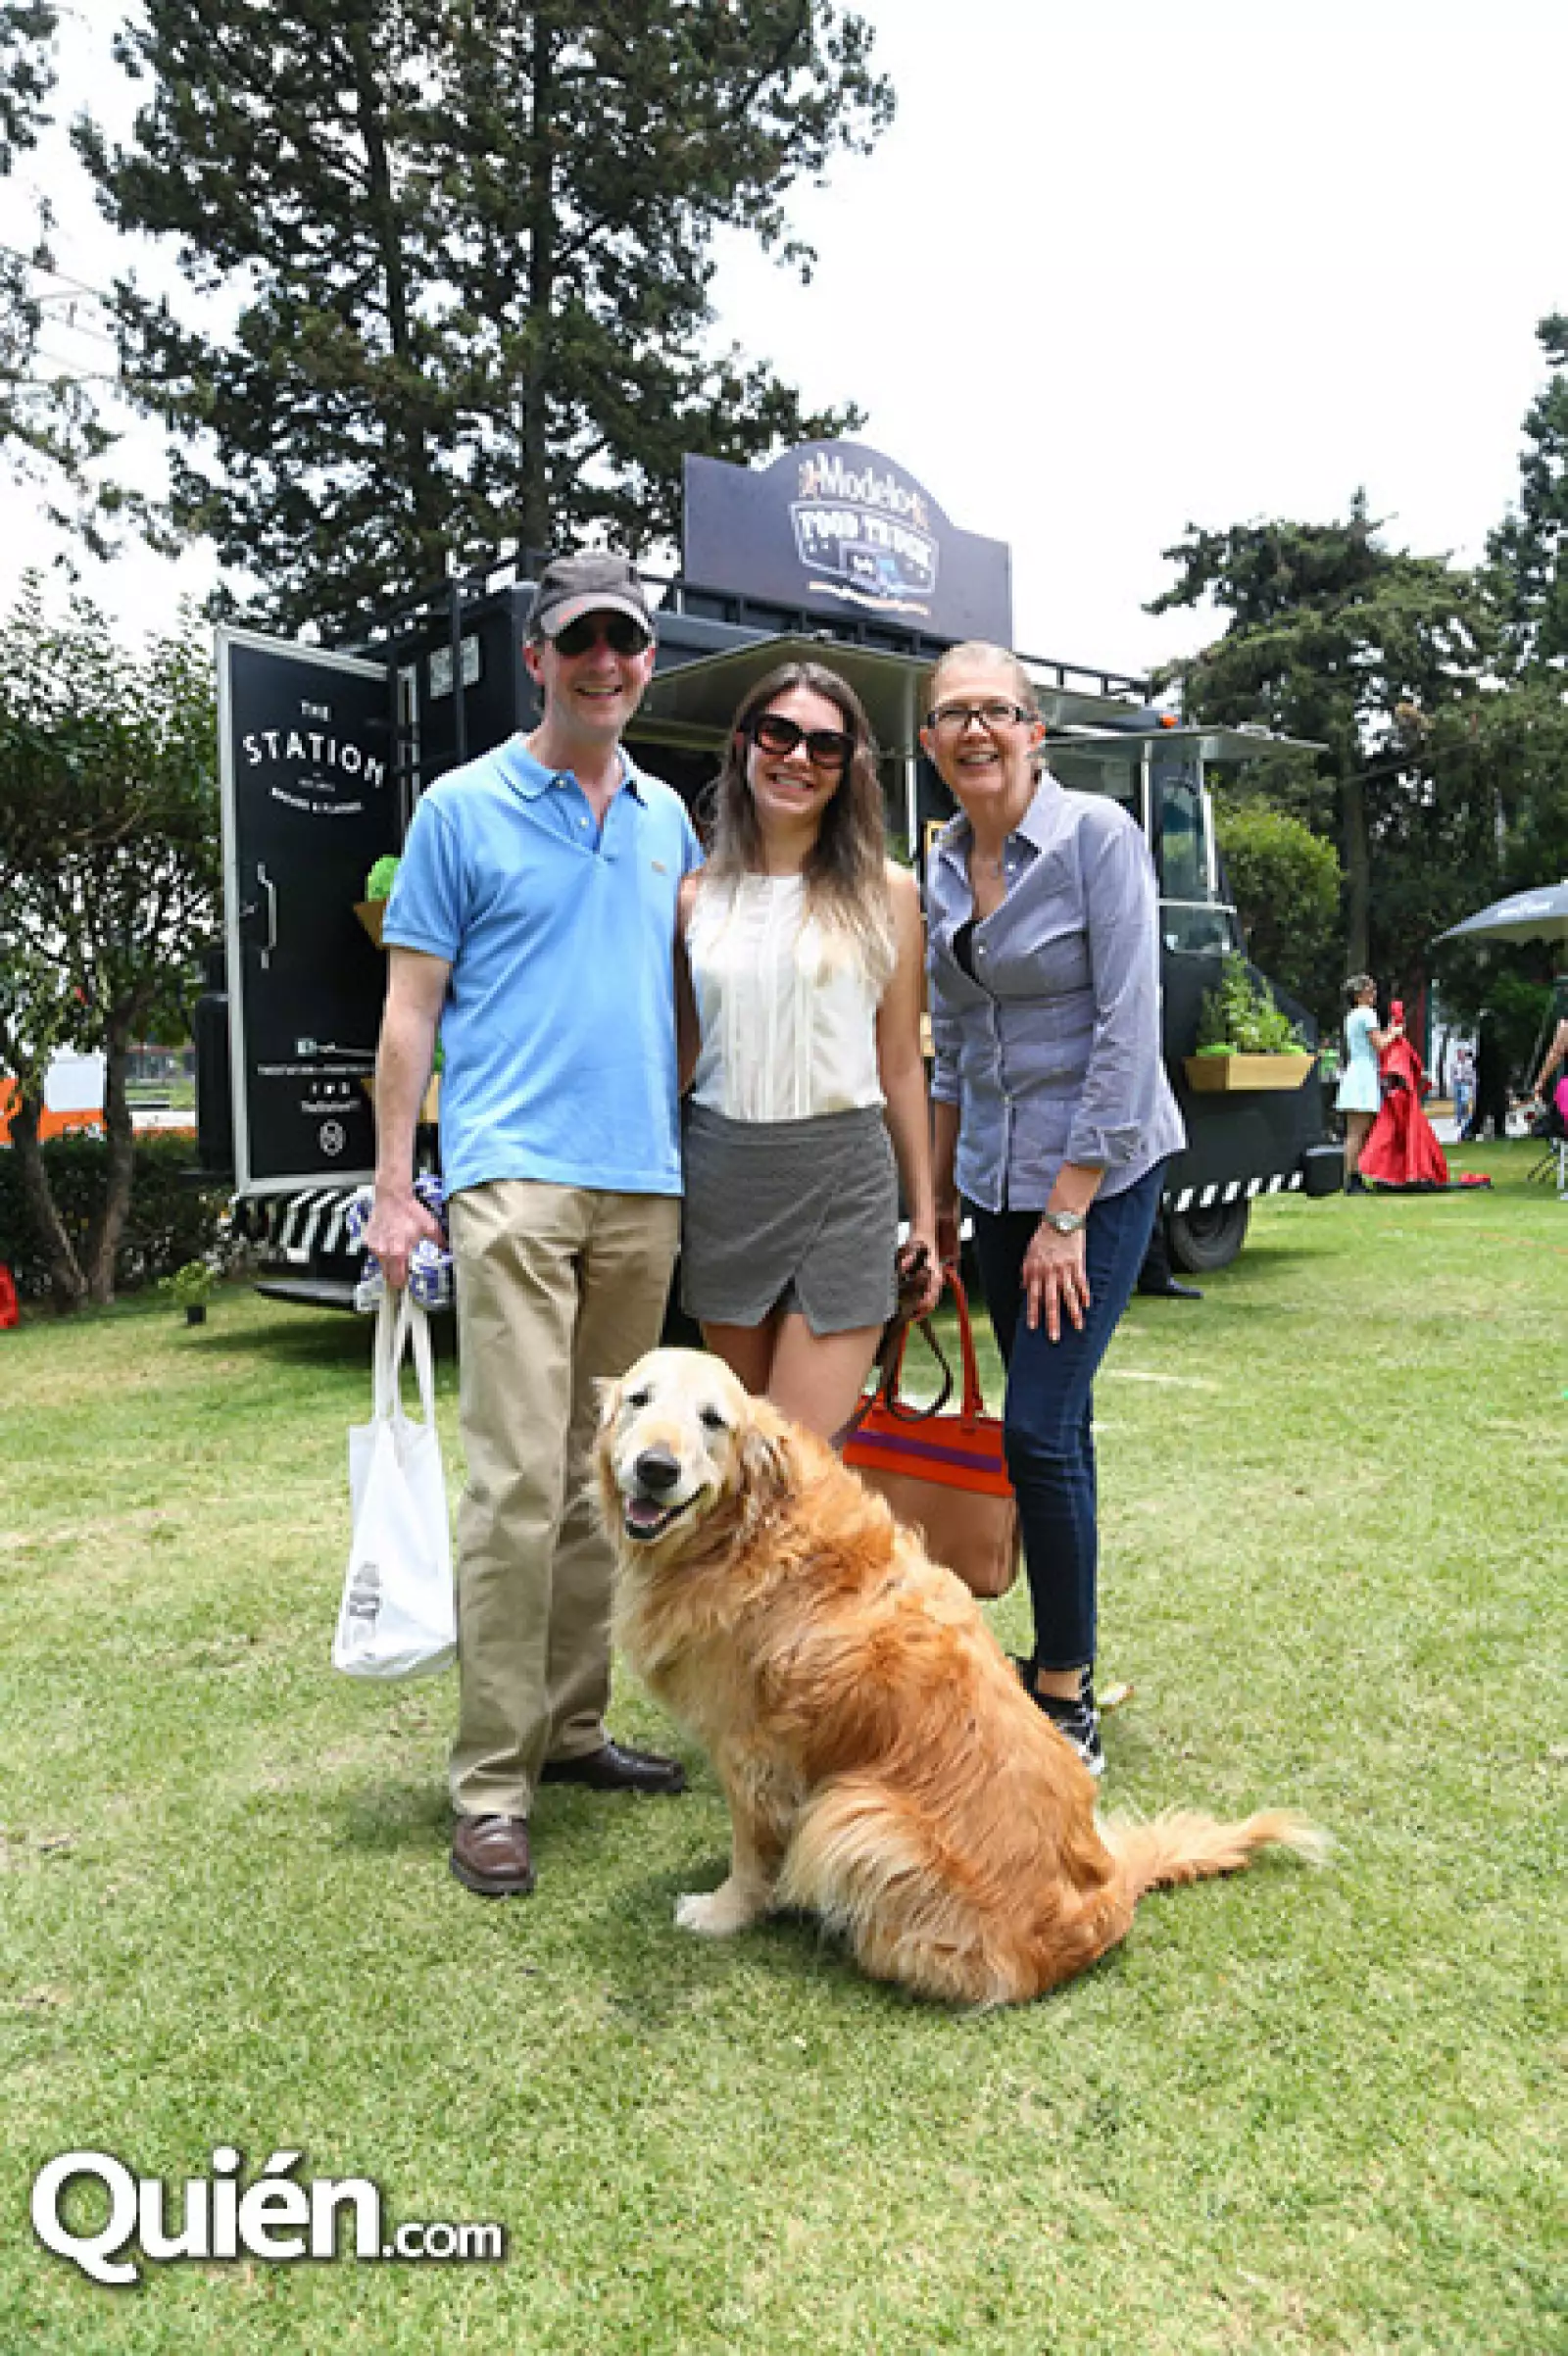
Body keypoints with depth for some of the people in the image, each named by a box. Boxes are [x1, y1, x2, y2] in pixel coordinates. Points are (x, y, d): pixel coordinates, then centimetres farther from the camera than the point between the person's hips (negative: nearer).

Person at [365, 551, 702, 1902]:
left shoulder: (669, 818, 17)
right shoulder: (464, 808, 2)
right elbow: (411, 1007, 1)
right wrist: (392, 1189, -5)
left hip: (645, 1184, 5)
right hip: (515, 1174, -5)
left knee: (605, 1476, 10)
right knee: (521, 1479, -10)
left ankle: (572, 1727, 23)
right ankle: (490, 1787, 1)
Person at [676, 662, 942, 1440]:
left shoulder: (884, 891, 2)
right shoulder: (696, 894, 6)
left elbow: (901, 1063, 5)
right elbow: (679, 1052, 13)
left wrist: (924, 1213, 6)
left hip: (844, 1176, -2)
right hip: (723, 1173, 3)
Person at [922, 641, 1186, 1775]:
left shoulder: (1098, 835, -12)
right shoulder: (943, 864, 8)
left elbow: (1128, 1029, -17)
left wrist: (1068, 1213, -18)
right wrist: (938, 1196, 14)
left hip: (1100, 1162, -6)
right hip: (997, 1170, 6)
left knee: (1040, 1427, -10)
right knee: (1054, 1425, 12)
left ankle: (1068, 1705, 6)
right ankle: (1061, 1666, 26)